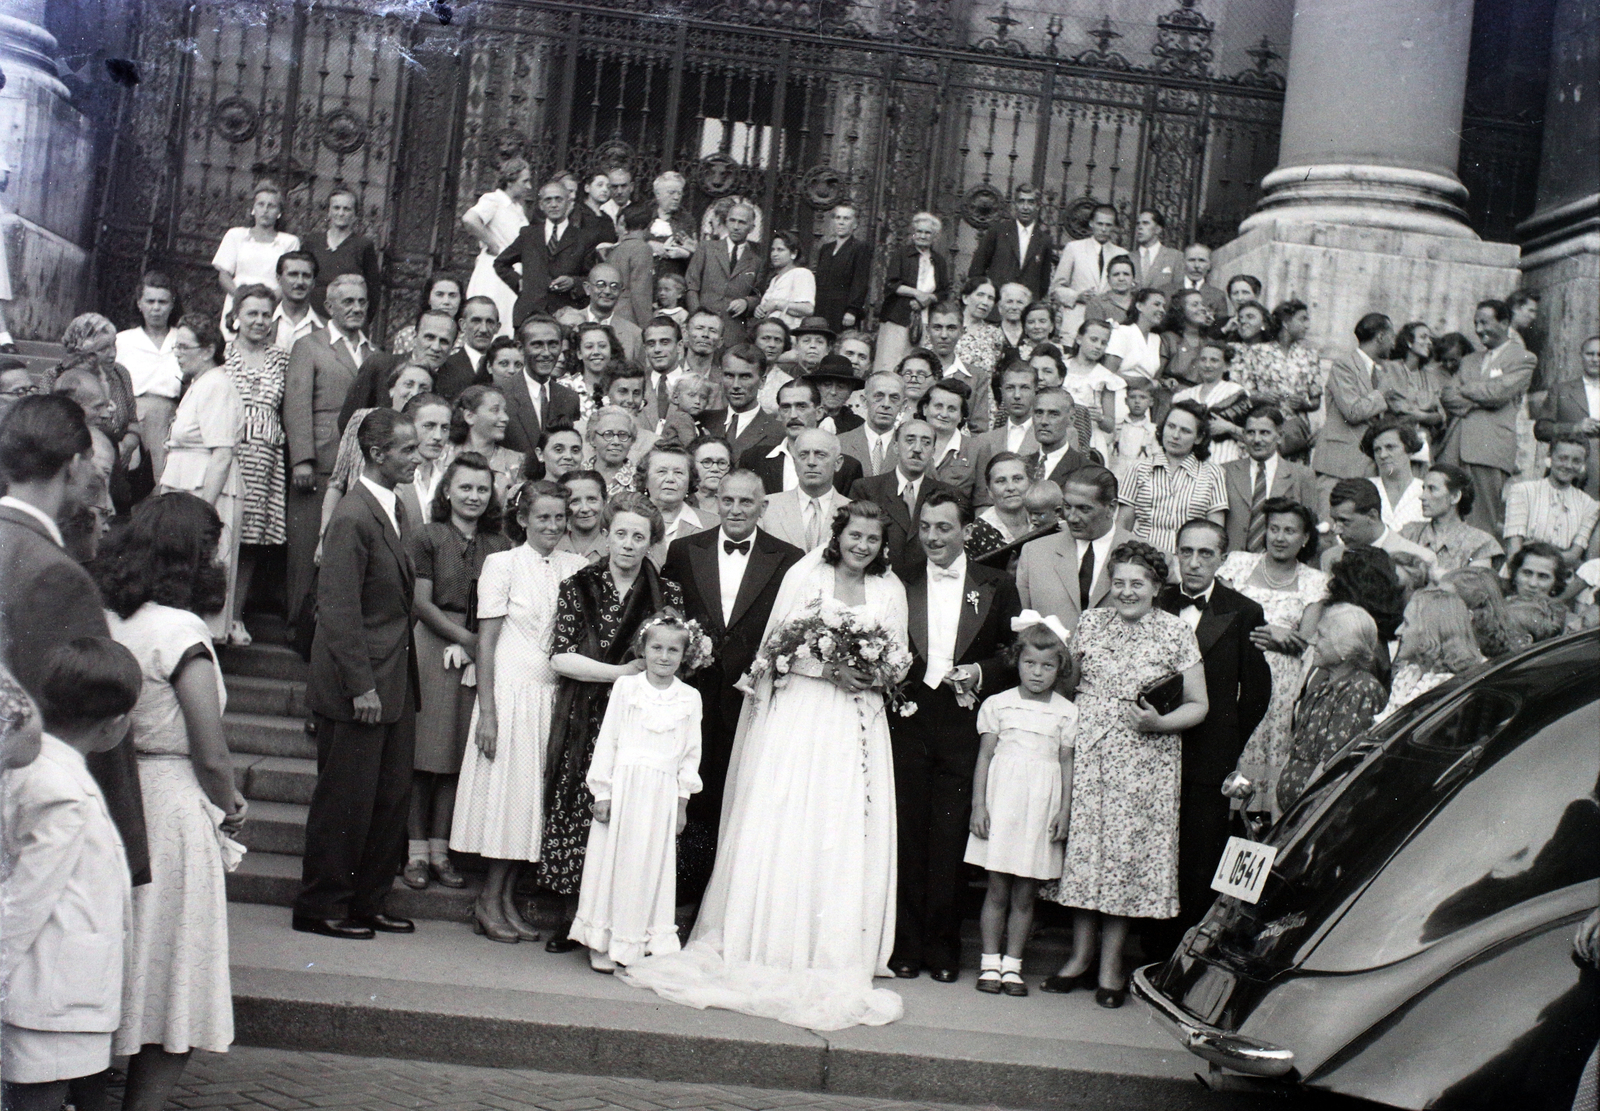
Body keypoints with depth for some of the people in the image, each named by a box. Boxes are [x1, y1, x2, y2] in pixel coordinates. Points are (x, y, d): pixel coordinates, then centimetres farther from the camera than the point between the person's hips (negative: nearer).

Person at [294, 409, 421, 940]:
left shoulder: (393, 509, 12)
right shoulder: (353, 517, -16)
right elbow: (339, 610, -18)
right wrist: (361, 686, -19)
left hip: (394, 684, 9)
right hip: (357, 688, -9)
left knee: (391, 797, 13)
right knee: (346, 801, 1)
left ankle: (368, 902, 24)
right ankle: (321, 907, 14)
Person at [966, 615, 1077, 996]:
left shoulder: (1066, 712, 5)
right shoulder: (998, 704, 3)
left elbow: (1067, 763, 7)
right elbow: (984, 756, 4)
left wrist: (1065, 811, 1)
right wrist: (978, 804, -2)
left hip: (1041, 807, 1)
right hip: (1001, 802, -1)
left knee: (1025, 894, 5)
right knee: (997, 890, 2)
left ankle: (1013, 964, 13)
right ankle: (990, 962, 10)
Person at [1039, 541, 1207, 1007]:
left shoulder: (1177, 632, -1)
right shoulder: (1090, 622, 7)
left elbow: (1198, 706, 1)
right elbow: (1069, 682, 16)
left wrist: (1160, 722, -16)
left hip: (1145, 760, -2)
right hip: (1087, 754, 3)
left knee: (1128, 851, 0)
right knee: (1083, 845, 3)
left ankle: (1111, 962, 11)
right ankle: (1081, 953, 16)